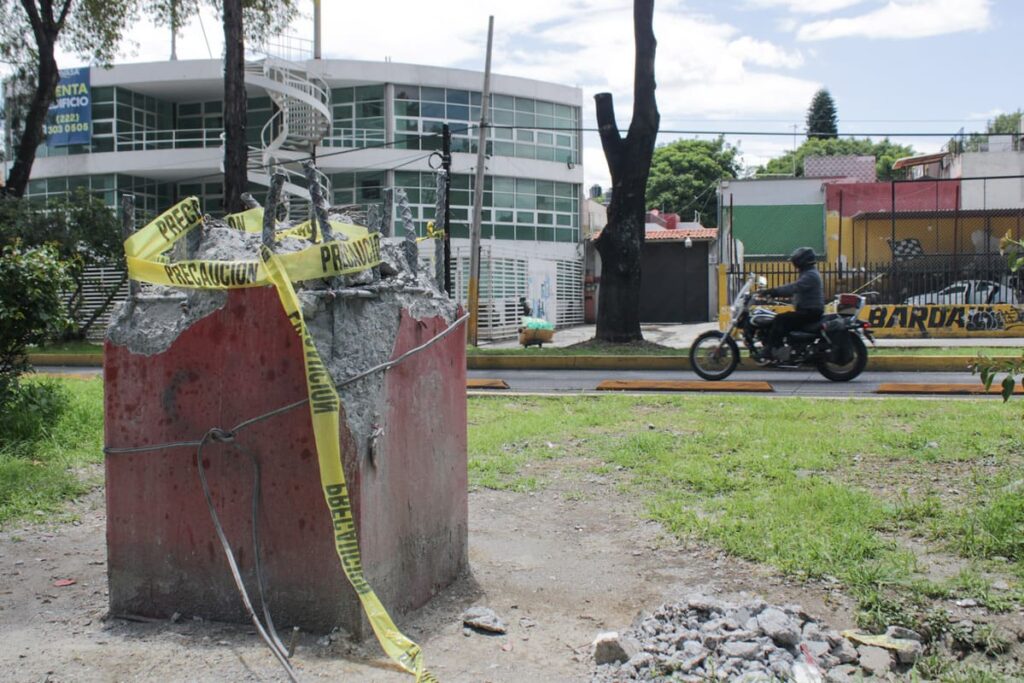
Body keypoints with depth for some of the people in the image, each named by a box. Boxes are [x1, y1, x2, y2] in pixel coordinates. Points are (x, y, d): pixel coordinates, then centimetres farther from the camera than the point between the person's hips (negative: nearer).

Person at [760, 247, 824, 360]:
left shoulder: (810, 275, -16)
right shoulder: (807, 273, 19)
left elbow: (794, 287, -30)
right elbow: (795, 289, 20)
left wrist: (774, 291, -33)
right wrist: (774, 292, 9)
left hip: (810, 312, -11)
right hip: (806, 310, 11)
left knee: (780, 319, -22)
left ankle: (771, 351, -23)